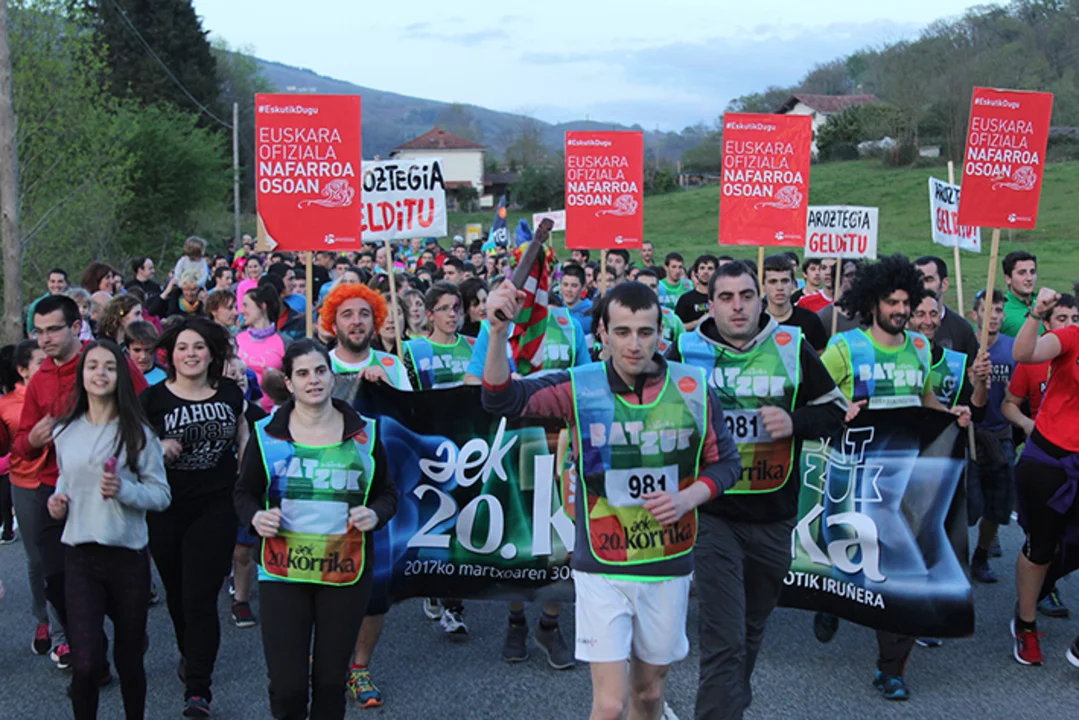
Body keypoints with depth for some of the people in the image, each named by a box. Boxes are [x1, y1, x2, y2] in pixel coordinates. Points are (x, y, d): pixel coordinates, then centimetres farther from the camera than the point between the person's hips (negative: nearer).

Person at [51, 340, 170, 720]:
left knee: (128, 657, 10)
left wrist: (123, 490, -21)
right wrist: (58, 499, 2)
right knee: (86, 663, -10)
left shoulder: (138, 433, -4)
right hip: (80, 556, 2)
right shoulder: (65, 433, 6)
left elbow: (161, 494, -5)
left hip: (128, 556, -1)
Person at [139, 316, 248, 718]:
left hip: (215, 508, -1)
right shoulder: (153, 398, -3)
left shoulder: (231, 394, 3)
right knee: (177, 593, 15)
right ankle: (189, 654, 42)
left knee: (201, 597, -5)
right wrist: (158, 450, -19)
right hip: (166, 509, 1)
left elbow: (244, 440, 15)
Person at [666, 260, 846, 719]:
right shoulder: (686, 351, -2)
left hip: (774, 516, 3)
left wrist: (795, 422, -11)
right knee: (724, 639, -8)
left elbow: (835, 409, 7)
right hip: (712, 513, -3)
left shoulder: (792, 347, 1)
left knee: (752, 628, 20)